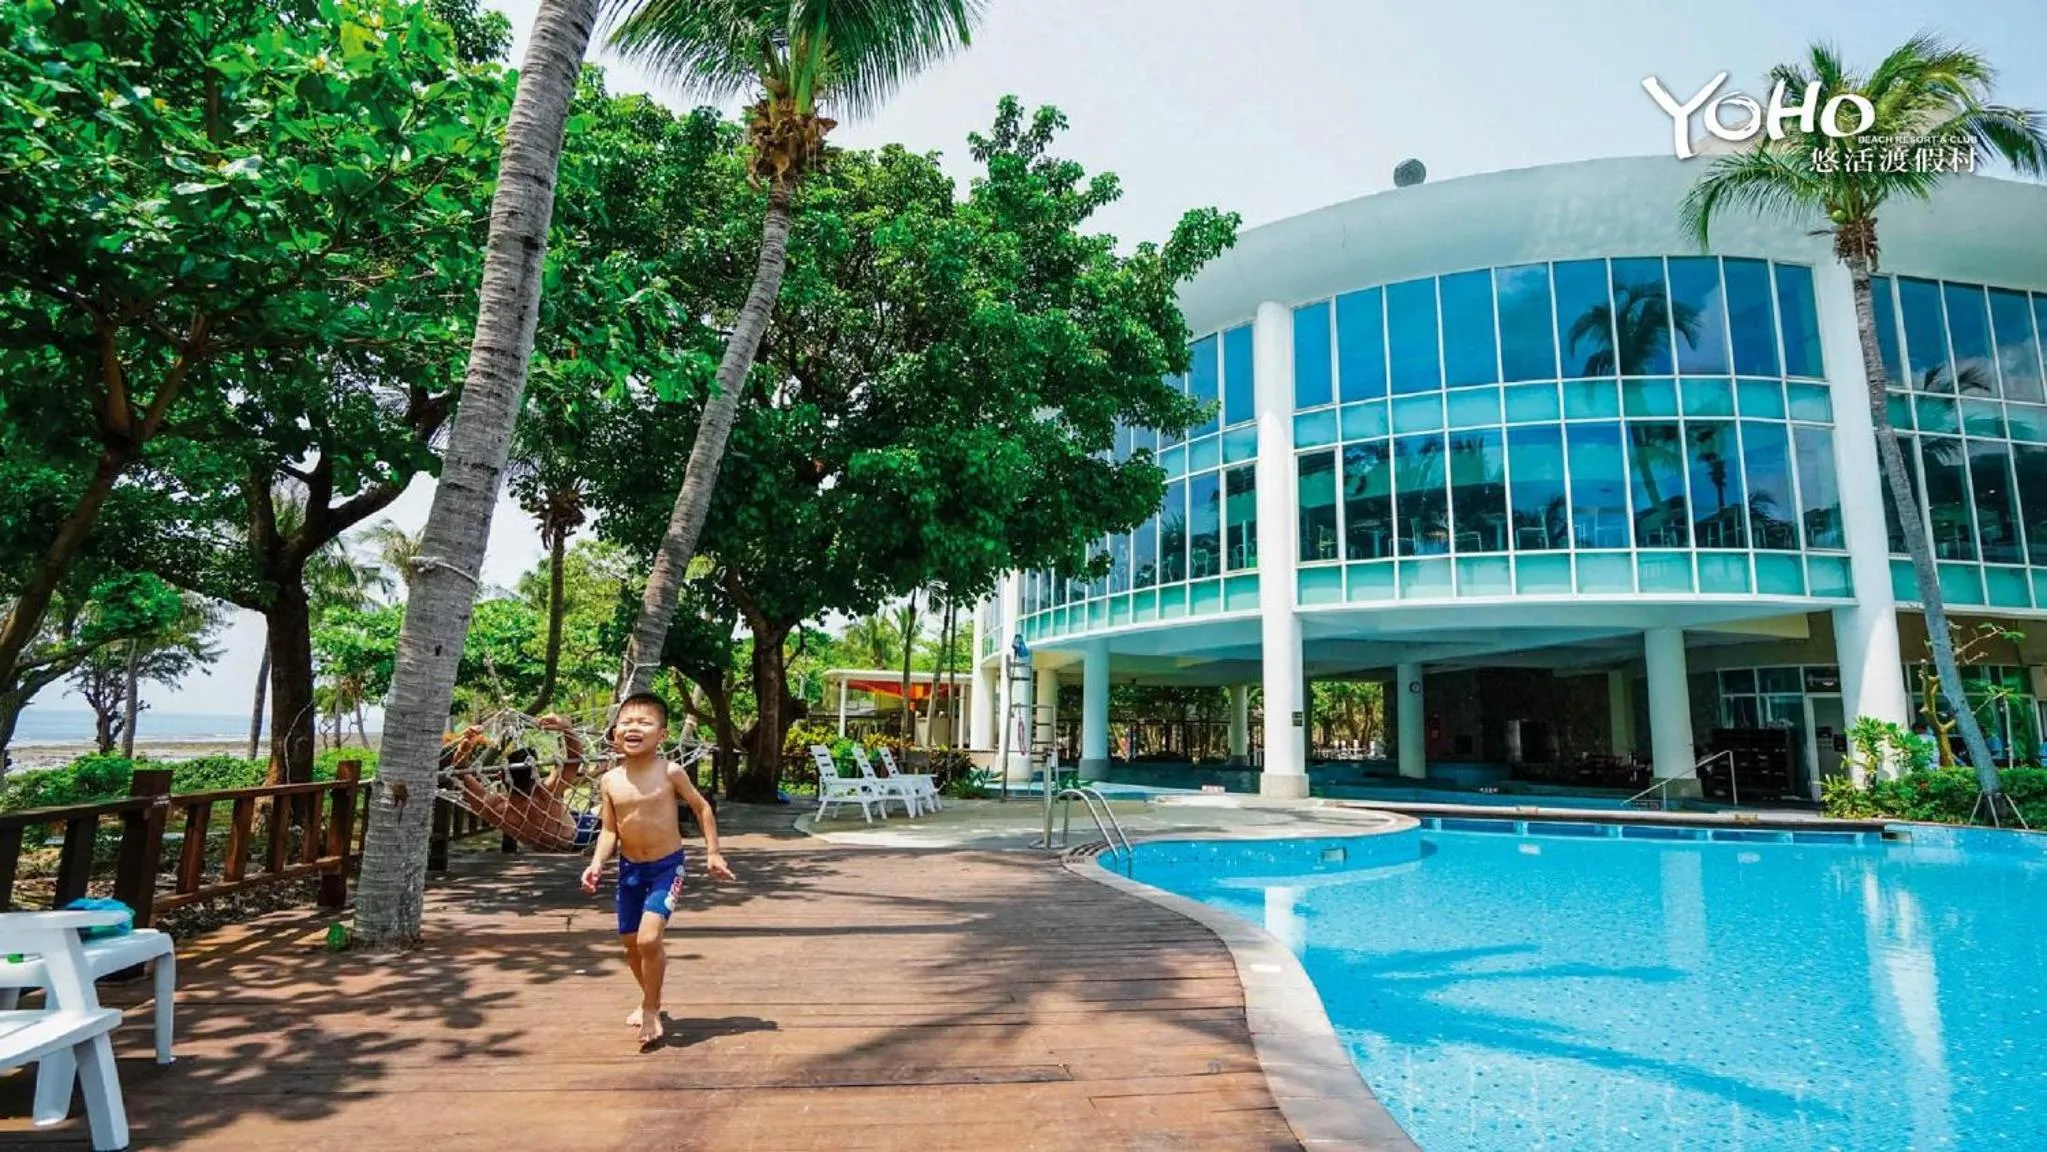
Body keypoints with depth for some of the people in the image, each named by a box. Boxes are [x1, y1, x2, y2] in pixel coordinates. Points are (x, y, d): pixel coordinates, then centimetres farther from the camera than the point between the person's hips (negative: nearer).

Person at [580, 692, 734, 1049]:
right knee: (631, 943, 15)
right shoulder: (610, 781, -5)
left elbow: (701, 807, -2)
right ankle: (651, 1000, 42)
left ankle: (650, 1009, 8)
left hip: (667, 866, -4)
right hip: (629, 869, 4)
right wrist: (597, 864, -14)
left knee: (649, 938, -17)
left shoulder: (671, 773, -14)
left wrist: (713, 853, -1)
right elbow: (608, 830, 2)